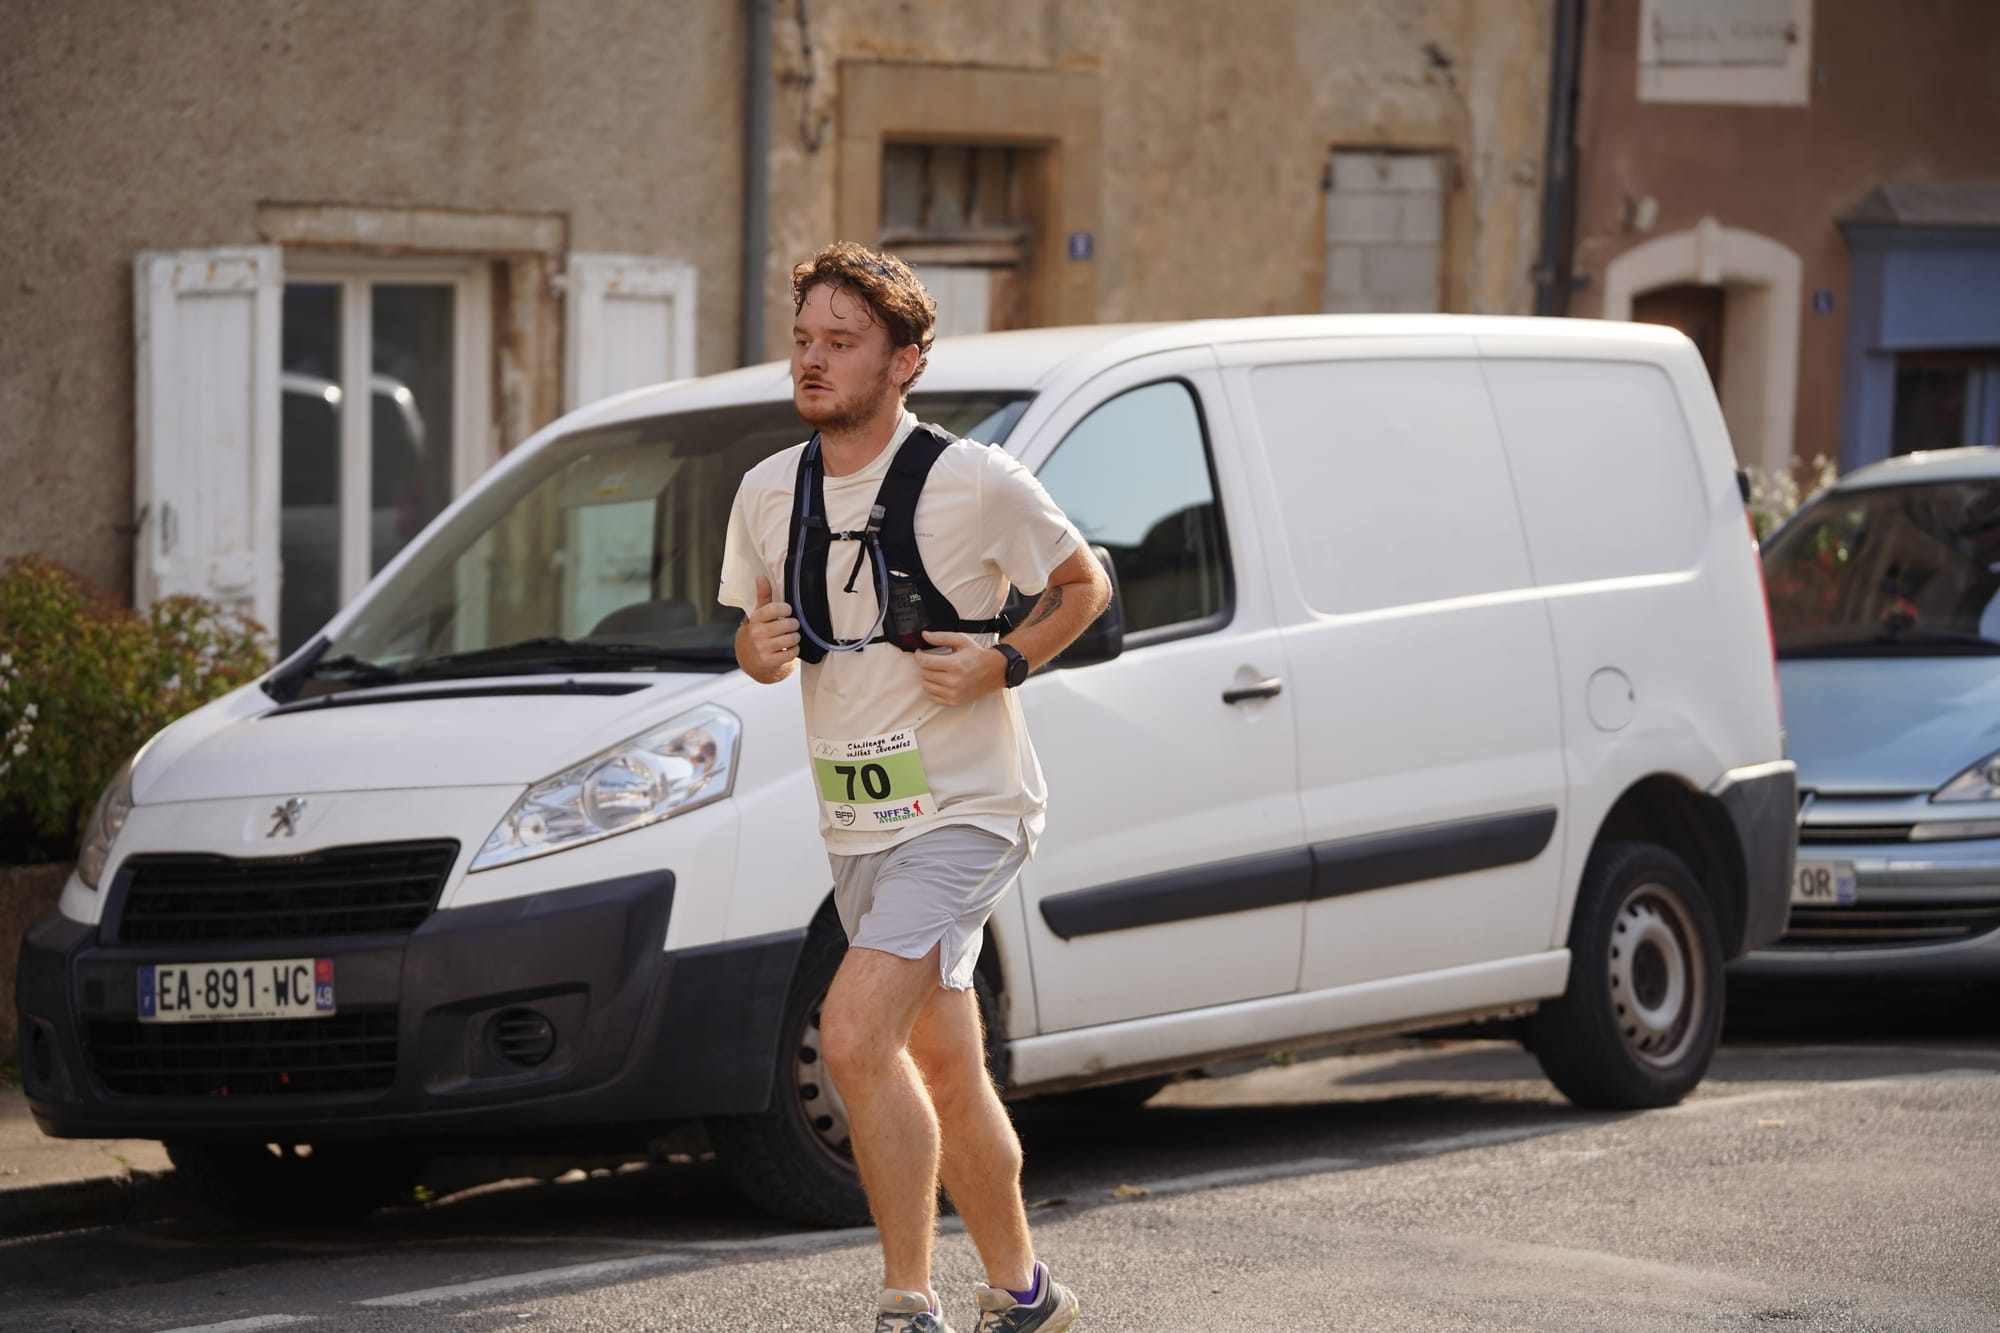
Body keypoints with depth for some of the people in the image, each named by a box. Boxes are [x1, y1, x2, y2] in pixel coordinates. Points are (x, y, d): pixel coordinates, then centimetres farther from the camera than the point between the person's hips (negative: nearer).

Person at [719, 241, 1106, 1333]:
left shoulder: (976, 483, -12)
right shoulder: (768, 493, 5)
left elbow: (1083, 587, 1)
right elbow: (755, 631, 16)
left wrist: (1000, 665, -15)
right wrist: (758, 649, -7)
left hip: (961, 810, -7)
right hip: (855, 823, 7)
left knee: (854, 1036, -22)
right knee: (942, 1072, 16)